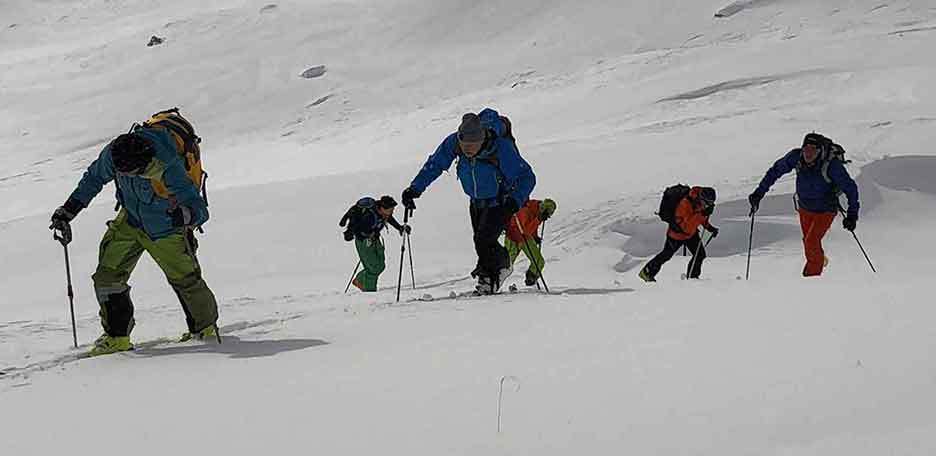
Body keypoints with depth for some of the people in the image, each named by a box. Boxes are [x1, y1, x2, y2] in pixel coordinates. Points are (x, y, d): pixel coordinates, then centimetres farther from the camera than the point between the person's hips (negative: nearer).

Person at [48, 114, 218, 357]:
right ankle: (117, 337, 9)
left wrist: (186, 215, -60)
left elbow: (200, 210, -37)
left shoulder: (169, 169, -39)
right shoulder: (113, 153, -24)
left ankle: (205, 328, 32)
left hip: (165, 232, -5)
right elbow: (94, 178, 0)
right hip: (130, 222, 5)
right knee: (107, 276, -3)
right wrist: (69, 209, -2)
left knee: (185, 279, 5)